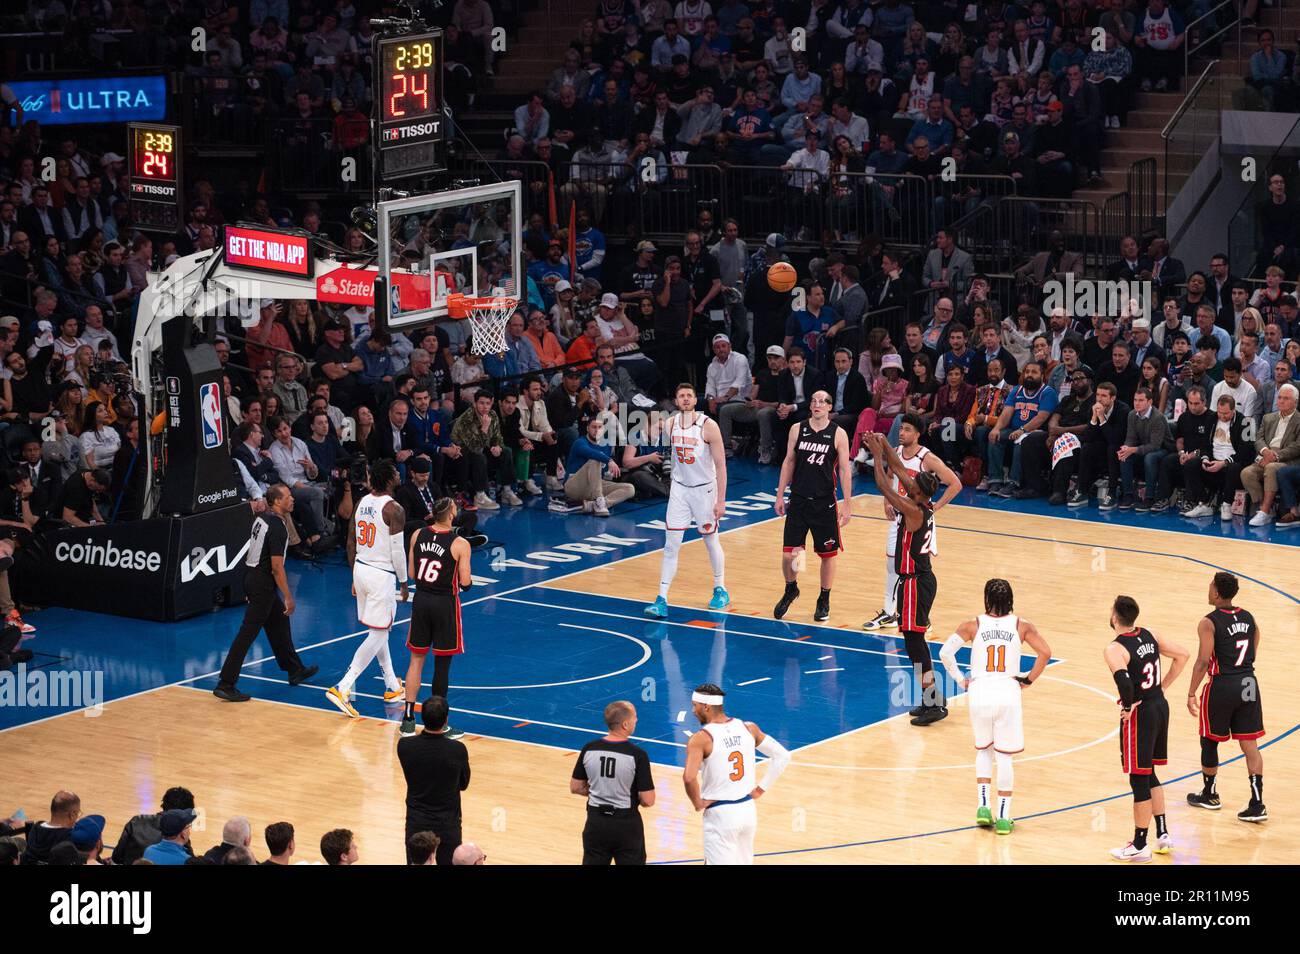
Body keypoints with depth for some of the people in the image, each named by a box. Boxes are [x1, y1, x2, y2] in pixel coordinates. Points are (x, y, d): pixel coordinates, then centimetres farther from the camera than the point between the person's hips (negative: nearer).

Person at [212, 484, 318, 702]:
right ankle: (225, 685, -8)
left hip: (252, 575, 10)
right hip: (262, 583, -10)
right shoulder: (278, 527, -20)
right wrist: (288, 597, -16)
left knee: (279, 621, 23)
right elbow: (277, 566, -22)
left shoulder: (261, 517, 7)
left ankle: (295, 670, 37)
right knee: (248, 633, -7)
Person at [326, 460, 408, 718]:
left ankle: (392, 688, 28)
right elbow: (397, 551, -17)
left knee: (379, 631, 19)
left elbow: (351, 542, 12)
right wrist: (404, 582, -4)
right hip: (381, 575, -8)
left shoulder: (363, 502, 6)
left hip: (361, 569, 8)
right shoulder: (394, 509, -17)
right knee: (378, 636, -3)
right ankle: (343, 688, -13)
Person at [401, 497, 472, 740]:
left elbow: (412, 574, 4)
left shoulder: (417, 535, -2)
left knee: (417, 658, 15)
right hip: (445, 604, -4)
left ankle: (408, 720, 15)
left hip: (421, 600, 4)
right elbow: (465, 583, -13)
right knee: (442, 665, 5)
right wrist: (468, 579, 9)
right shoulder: (460, 544, -15)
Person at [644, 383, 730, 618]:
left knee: (711, 541, 12)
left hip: (704, 489, -3)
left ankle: (721, 591, 31)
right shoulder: (671, 423, -3)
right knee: (671, 545, -3)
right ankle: (662, 600, -4)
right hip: (679, 490, 3)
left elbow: (720, 464, -15)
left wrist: (721, 500, -16)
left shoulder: (708, 426, -17)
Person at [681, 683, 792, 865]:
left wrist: (697, 803, -11)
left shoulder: (701, 739, -16)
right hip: (747, 810, 6)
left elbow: (689, 778, -30)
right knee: (743, 862, 20)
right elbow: (783, 756, 5)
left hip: (720, 815, -6)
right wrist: (762, 788, 9)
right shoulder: (748, 728, 2)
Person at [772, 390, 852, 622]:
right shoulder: (798, 430, 2)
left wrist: (847, 504, -7)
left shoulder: (838, 434, -5)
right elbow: (789, 462, 9)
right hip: (798, 500, 2)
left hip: (825, 502, -2)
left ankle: (824, 600, 23)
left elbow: (844, 469, -3)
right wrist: (780, 496, 5)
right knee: (788, 554, -1)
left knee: (828, 554, 6)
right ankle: (791, 590, 26)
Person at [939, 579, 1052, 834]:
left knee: (983, 750, 22)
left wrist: (960, 680, 4)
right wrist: (1028, 680, 4)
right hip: (1008, 693, -1)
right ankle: (1003, 817, 8)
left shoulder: (973, 625, 0)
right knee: (1004, 756, 9)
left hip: (979, 691, 1)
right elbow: (1045, 653, -7)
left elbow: (945, 653, -8)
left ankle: (983, 806, 9)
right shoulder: (1021, 626, 1)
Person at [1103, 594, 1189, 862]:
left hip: (1139, 714, -8)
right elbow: (1182, 655, 13)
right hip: (1160, 706, 8)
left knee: (1139, 780, 1)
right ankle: (1162, 834, 24)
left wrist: (1128, 705, -18)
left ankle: (1140, 846, 9)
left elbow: (1123, 680, -35)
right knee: (1149, 774, 22)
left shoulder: (1115, 649, -18)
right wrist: (1162, 686, 14)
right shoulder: (1149, 636, 5)